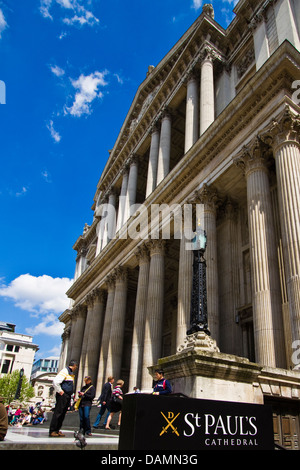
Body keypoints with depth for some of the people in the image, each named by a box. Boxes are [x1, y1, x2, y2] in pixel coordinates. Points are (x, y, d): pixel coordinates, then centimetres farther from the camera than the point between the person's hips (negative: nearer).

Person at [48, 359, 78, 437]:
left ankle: (57, 430, 16)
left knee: (63, 413, 10)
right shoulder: (65, 371, -12)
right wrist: (60, 391, -17)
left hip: (67, 396, 9)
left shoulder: (71, 373, 19)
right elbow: (55, 381, -24)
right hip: (62, 396, -9)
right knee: (58, 412, -7)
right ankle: (52, 431, -3)